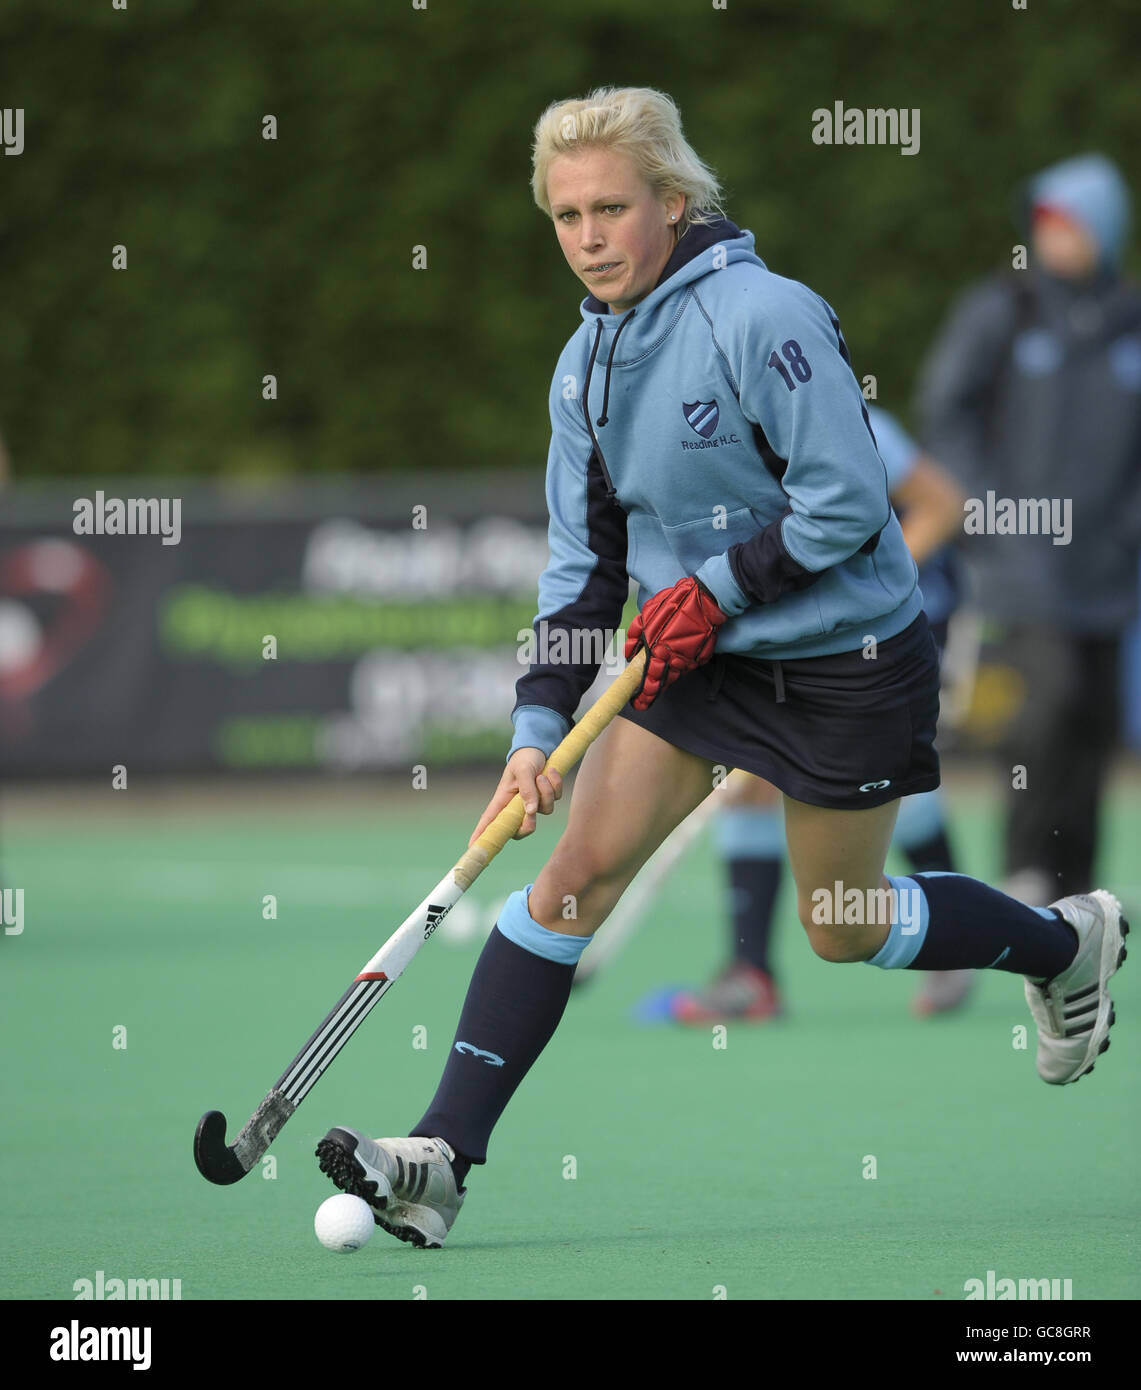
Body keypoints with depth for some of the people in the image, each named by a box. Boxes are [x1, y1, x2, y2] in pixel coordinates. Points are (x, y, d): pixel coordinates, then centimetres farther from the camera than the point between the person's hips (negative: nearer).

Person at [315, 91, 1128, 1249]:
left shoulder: (764, 318, -21)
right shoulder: (587, 363, 1)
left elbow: (848, 503, -20)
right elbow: (582, 559, 5)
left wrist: (719, 585, -20)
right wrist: (538, 730, -3)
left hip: (845, 665, -6)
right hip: (695, 650, 6)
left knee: (841, 931, 9)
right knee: (574, 872, -8)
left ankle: (1065, 944, 37)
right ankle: (441, 1158, -12)